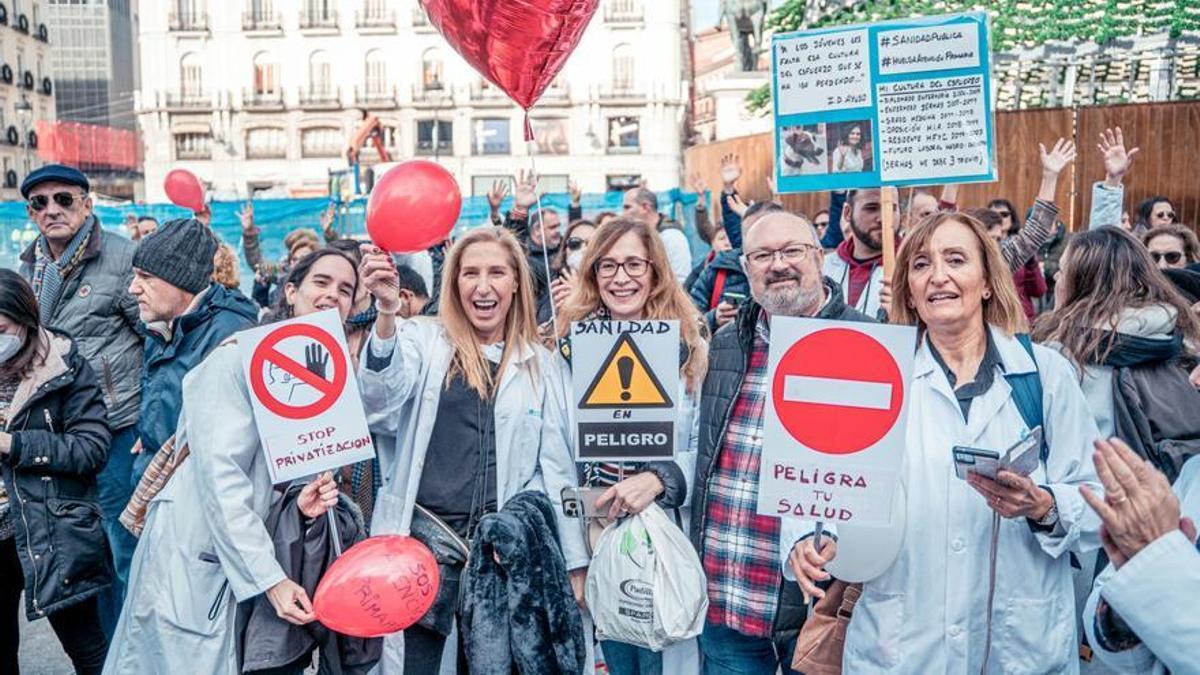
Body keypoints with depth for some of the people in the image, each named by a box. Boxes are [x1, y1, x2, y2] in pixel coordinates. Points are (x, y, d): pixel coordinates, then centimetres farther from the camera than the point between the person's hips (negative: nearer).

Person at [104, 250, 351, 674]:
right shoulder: (238, 358, -13)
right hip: (194, 556, -7)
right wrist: (270, 578, -23)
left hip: (252, 553, 7)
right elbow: (220, 476, -21)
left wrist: (300, 501, -10)